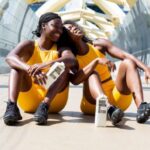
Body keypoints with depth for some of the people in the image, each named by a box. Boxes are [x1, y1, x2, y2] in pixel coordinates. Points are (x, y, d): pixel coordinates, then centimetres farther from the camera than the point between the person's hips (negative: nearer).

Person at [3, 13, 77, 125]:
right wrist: (31, 70, -41)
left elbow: (72, 60, -22)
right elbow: (10, 57, -21)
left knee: (64, 64, -19)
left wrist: (46, 65, -41)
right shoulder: (29, 45, 2)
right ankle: (12, 106, -40)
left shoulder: (61, 49, 4)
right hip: (29, 100, 0)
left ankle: (44, 106, -38)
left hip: (54, 101, 1)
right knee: (17, 63, -17)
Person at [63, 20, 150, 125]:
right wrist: (97, 61, -30)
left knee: (128, 62, -17)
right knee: (92, 73, -27)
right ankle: (108, 109, -58)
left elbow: (126, 55, -11)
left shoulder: (98, 44, 3)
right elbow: (75, 80, -23)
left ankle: (141, 107, -41)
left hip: (116, 97, 3)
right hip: (93, 102, -2)